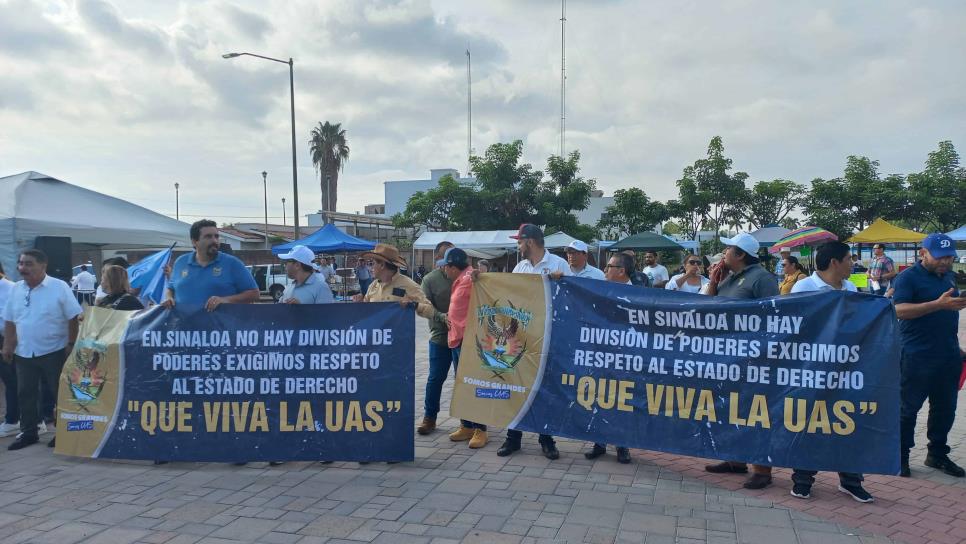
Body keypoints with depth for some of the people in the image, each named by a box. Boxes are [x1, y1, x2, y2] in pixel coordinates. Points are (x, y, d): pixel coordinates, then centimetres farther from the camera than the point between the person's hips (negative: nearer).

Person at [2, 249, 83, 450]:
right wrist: (8, 347, 8)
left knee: (60, 394, 3)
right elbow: (9, 321, 14)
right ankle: (28, 432, 25)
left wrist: (71, 346, -11)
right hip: (23, 353, 5)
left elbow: (74, 318, -9)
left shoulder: (59, 287, -10)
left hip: (54, 352, -5)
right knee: (25, 394, 12)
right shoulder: (16, 289, 6)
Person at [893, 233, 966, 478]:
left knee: (945, 408, 13)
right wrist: (939, 304, -31)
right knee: (908, 408, 2)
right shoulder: (908, 277, -9)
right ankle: (900, 456, 13)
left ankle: (938, 454, 27)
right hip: (917, 357, -7)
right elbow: (900, 310, -22)